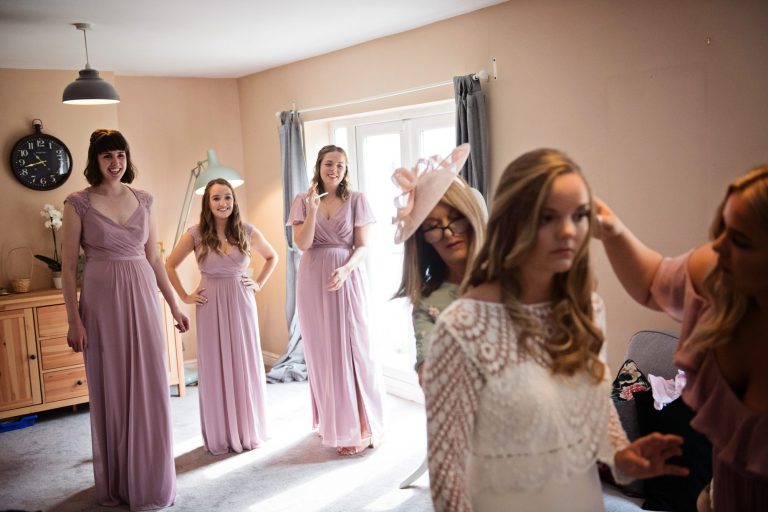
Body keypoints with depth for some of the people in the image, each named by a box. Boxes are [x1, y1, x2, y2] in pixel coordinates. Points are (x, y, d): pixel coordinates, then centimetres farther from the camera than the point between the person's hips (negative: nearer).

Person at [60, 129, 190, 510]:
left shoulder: (143, 200, 7)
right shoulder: (78, 203, -3)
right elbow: (69, 264, -4)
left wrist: (174, 305, 12)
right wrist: (74, 320, -8)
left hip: (142, 297, 3)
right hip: (102, 300, -3)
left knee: (149, 386, 5)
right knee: (110, 388, 7)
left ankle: (151, 478, 23)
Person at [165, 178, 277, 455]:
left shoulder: (248, 232, -1)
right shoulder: (195, 234, -5)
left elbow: (272, 257, 15)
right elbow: (169, 266, 7)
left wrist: (259, 284, 6)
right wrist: (184, 296, 3)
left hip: (241, 304, 1)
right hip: (211, 306, -1)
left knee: (246, 366, 7)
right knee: (215, 368, 5)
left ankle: (249, 431, 24)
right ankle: (220, 435, 18)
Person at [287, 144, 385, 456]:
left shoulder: (356, 200, 2)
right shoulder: (302, 200, 5)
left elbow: (362, 246, -2)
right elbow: (302, 244, -6)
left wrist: (345, 269, -20)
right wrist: (313, 210, -18)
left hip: (348, 280, -1)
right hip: (313, 282, 2)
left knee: (352, 348, -1)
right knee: (321, 351, 7)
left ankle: (361, 427, 5)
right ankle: (331, 421, 22)